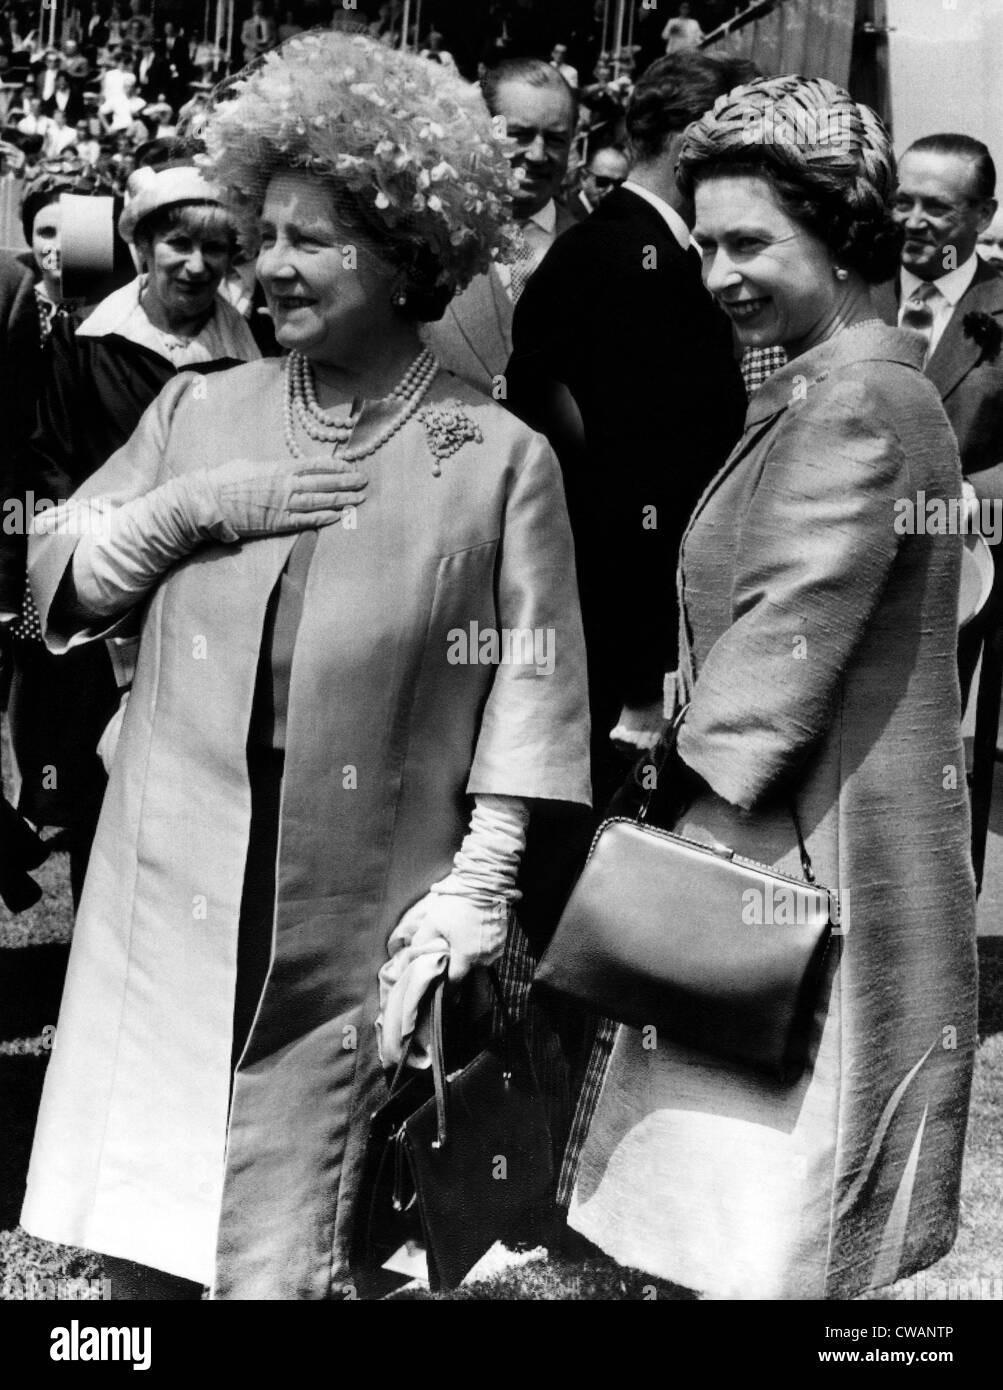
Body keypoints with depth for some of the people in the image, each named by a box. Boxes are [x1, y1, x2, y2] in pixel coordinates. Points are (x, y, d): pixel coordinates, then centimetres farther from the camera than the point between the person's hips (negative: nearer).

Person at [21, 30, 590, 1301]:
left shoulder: (500, 457, -4)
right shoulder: (198, 412, 7)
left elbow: (528, 684, -4)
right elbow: (55, 582, 9)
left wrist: (478, 883, -11)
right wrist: (191, 511, -8)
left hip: (353, 932, -3)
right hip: (168, 905, 3)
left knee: (278, 1266, 5)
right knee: (134, 1249, 11)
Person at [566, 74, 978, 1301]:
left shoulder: (856, 403, -16)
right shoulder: (827, 388, 16)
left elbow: (787, 643, -19)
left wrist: (690, 821, -14)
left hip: (810, 855, -10)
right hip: (787, 843, 10)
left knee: (756, 1249, -1)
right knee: (749, 1229, 17)